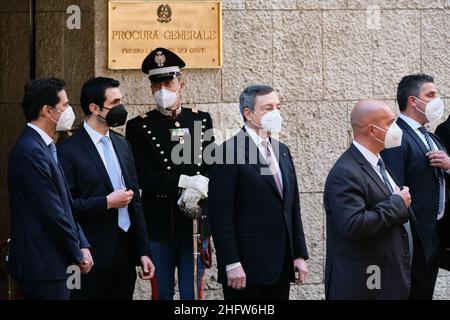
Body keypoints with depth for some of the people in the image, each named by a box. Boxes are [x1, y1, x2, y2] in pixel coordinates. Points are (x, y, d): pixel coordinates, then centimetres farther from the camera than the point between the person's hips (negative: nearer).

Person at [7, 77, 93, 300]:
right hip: (41, 266, -10)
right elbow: (52, 213, -18)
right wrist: (78, 254, -8)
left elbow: (64, 204, 17)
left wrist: (82, 245, 7)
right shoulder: (30, 151, -17)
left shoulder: (44, 147, 15)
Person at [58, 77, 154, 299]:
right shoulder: (69, 151, -9)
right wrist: (107, 202, -15)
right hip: (92, 256, -6)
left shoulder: (122, 145, 13)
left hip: (125, 253, 6)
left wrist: (143, 251, 13)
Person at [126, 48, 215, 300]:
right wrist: (185, 182, -17)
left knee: (193, 293, 3)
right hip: (159, 225, -2)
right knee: (161, 293, 4)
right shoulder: (139, 126, 1)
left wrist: (198, 189, -15)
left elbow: (212, 168, 6)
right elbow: (143, 177, -9)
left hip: (195, 224, 2)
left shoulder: (202, 120, 10)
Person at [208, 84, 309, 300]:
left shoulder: (282, 151, 15)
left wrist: (299, 254, 11)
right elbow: (221, 213, -13)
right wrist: (231, 263, -17)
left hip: (281, 266, 7)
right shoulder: (229, 152, -8)